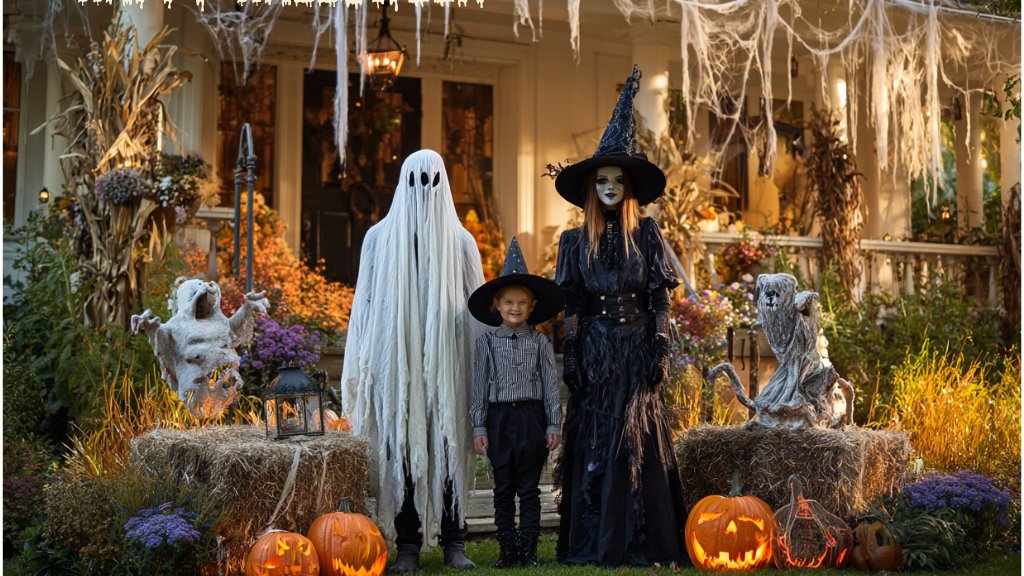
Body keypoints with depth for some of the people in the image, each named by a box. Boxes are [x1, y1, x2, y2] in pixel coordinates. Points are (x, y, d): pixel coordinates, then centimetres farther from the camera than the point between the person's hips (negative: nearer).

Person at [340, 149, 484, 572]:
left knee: (449, 449, 2)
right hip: (397, 364, 0)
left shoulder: (459, 241, 7)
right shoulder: (380, 239, 6)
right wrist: (364, 366, 2)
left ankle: (453, 541, 9)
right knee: (402, 450, 0)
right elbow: (366, 304, 7)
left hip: (447, 363, 0)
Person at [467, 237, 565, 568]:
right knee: (503, 489, 6)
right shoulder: (487, 343, 4)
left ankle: (528, 549, 10)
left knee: (529, 488, 4)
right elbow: (480, 387, 4)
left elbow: (551, 385, 3)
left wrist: (554, 425, -1)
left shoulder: (540, 342, 3)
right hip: (499, 417, 1)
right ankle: (508, 550, 11)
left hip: (531, 417, -1)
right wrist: (479, 427, 0)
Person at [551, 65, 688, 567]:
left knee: (636, 443, -4)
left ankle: (639, 545, 2)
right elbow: (571, 307, 6)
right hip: (594, 351, 1)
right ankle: (590, 545, 6)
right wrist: (571, 355, -2)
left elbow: (659, 299, 3)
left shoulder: (646, 235, 5)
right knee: (592, 444, 1)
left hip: (636, 349, -1)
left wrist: (659, 349, -6)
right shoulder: (576, 241, 7)